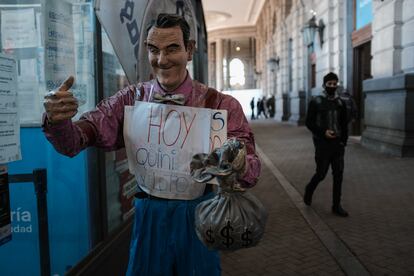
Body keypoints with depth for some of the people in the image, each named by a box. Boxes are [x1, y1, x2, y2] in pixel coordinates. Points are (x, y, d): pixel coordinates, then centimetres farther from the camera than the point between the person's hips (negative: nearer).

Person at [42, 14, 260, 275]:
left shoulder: (221, 105, -11)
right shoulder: (131, 98, -4)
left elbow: (252, 171, -17)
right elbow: (72, 142, -8)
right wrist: (57, 119, -30)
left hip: (197, 216, -1)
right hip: (148, 216, 2)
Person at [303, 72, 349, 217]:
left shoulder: (340, 103, 9)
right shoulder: (316, 102, -3)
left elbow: (344, 124, 13)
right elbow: (309, 122, -5)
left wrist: (343, 141, 3)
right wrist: (323, 132, -17)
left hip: (337, 143, 4)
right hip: (322, 143, -4)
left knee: (338, 175, 4)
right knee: (321, 173, 0)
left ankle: (336, 205, 13)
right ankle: (309, 190, 30)